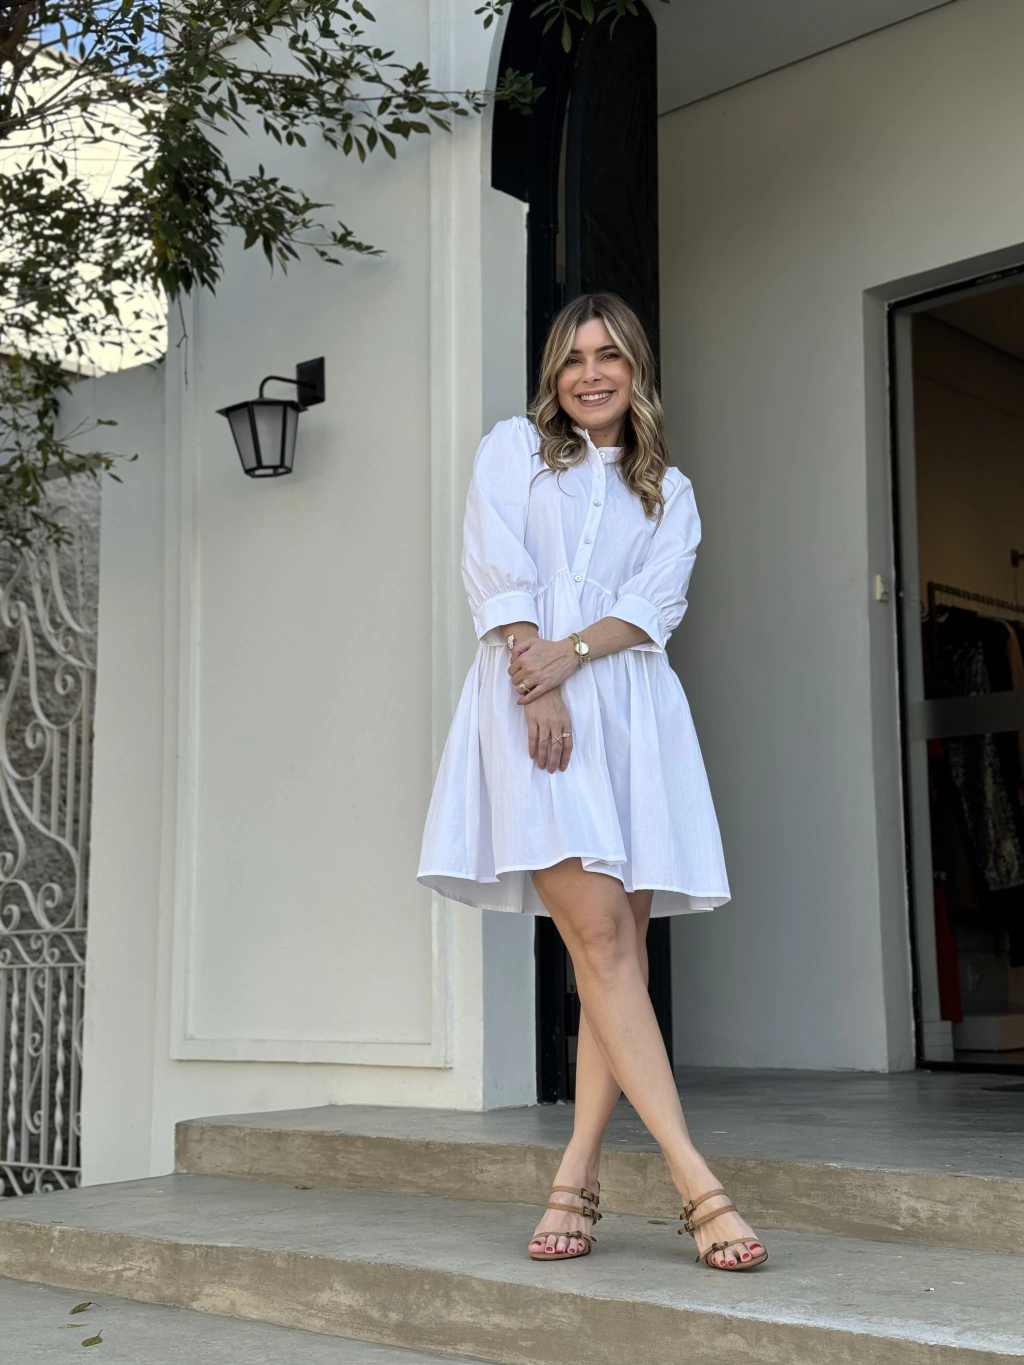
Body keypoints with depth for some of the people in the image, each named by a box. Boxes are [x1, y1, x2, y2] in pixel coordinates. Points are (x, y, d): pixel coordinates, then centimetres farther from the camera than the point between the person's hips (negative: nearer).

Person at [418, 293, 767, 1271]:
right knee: (600, 933, -16)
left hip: (628, 706, 3)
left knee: (621, 946, -6)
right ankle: (698, 1186, -20)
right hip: (531, 700, -3)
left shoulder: (669, 491, 22)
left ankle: (576, 1181, 0)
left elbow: (658, 603, 5)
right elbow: (497, 572, 2)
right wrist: (538, 692, -11)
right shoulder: (511, 449, 16)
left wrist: (569, 654, -13)